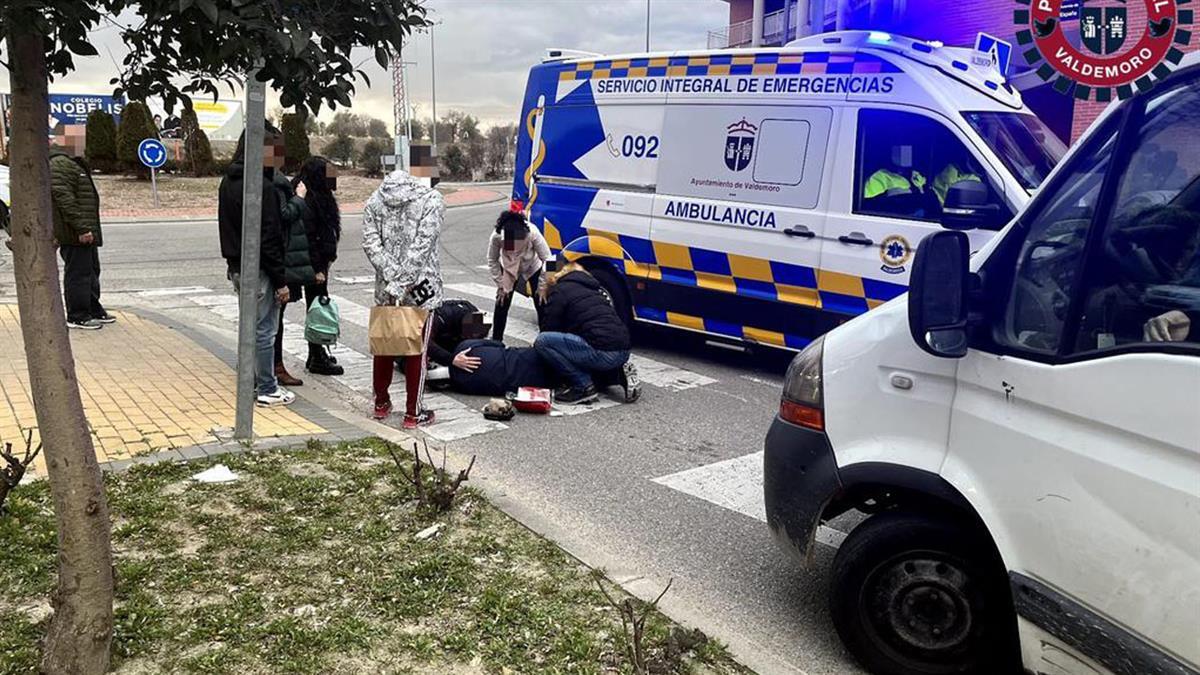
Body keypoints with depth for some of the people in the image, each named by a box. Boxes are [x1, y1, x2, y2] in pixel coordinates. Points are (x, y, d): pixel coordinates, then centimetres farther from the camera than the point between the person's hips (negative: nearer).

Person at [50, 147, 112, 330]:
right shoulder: (59, 165, -15)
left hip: (84, 232, 11)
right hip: (74, 234, -11)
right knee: (78, 274, -5)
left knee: (91, 271, 18)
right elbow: (64, 198, -23)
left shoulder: (72, 164, 20)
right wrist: (82, 228, -25)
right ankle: (77, 316, 2)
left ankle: (94, 311, 28)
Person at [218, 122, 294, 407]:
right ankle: (267, 390, 7)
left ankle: (252, 381, 29)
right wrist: (280, 280, -16)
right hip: (258, 270, -9)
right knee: (264, 330, -1)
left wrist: (233, 260, 21)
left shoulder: (228, 182, 10)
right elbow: (269, 238, -20)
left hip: (237, 266, 9)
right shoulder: (262, 186, -19)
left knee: (250, 326, 19)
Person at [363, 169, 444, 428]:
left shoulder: (374, 202, 4)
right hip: (421, 290, -3)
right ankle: (413, 413, 10)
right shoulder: (431, 200, -7)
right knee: (416, 351, 5)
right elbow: (421, 246, -16)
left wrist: (395, 281, -10)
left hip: (385, 290, 4)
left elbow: (371, 244, -5)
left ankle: (381, 403, 30)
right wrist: (402, 283, -15)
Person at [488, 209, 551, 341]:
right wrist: (500, 285, -13)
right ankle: (496, 341, 15)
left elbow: (546, 259, -26)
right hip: (508, 269, 1)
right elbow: (492, 261, -15)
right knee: (501, 305, 0)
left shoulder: (532, 233, -39)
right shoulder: (496, 236, -34)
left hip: (533, 268, -1)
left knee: (542, 305, -3)